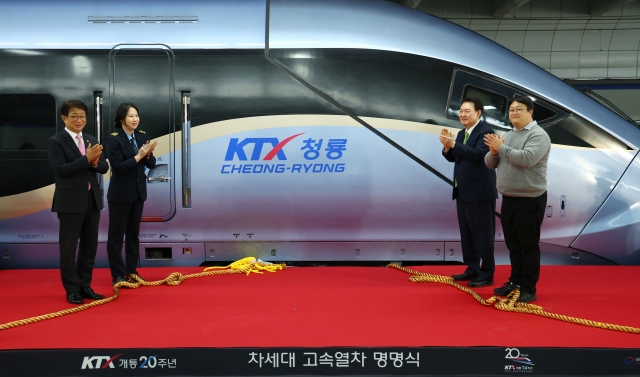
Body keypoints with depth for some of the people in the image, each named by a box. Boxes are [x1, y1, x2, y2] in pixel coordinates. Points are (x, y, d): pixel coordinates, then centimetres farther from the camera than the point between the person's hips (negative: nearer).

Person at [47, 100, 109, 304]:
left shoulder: (91, 140, 11)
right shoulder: (55, 141, -6)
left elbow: (104, 167, 6)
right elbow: (61, 169, -18)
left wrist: (96, 162, -15)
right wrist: (86, 159, -23)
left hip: (92, 199, 6)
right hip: (70, 201, -6)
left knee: (90, 246, 12)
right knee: (69, 247, 3)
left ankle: (85, 286, 25)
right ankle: (72, 289, 14)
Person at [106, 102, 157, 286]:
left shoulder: (142, 136, 3)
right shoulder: (114, 139, -13)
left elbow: (151, 164, 3)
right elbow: (118, 167, -19)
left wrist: (148, 154, -17)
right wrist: (138, 156, -24)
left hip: (138, 192, 6)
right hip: (120, 194, -6)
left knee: (133, 233, 14)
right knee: (116, 234, 3)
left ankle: (131, 271, 25)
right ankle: (118, 275, 12)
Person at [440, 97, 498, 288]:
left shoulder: (485, 131, -13)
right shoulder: (462, 133, 14)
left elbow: (479, 154, -27)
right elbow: (452, 157, 10)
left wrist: (453, 144, -32)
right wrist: (447, 146, -10)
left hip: (480, 192, -9)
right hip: (463, 191, 9)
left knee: (483, 234, -1)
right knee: (466, 233, 14)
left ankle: (487, 274, 8)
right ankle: (472, 269, 25)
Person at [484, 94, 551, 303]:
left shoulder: (538, 135, -10)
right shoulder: (507, 136, 13)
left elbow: (527, 158, -27)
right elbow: (490, 163, 13)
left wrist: (501, 147, -18)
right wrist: (493, 151, -9)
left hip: (530, 200, -7)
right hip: (508, 199, 7)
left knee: (528, 246, 0)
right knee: (513, 245, 15)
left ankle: (528, 289, 8)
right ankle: (515, 282, 27)